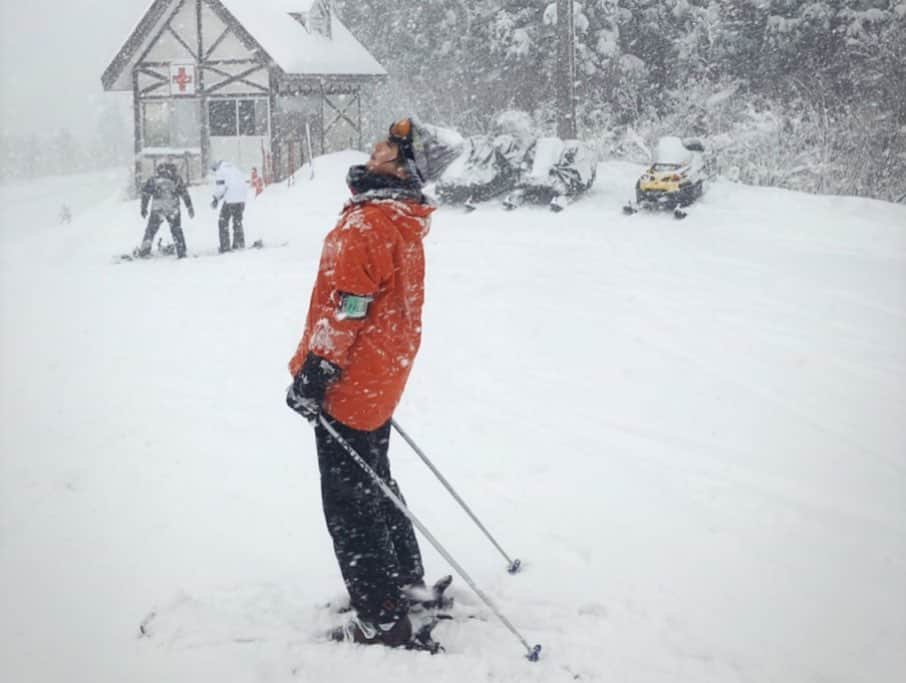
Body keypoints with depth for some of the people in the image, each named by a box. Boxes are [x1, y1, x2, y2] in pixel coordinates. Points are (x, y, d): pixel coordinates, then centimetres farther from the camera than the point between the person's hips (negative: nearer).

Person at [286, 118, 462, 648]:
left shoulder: (367, 224, -23)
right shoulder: (406, 223, 7)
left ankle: (382, 621, 8)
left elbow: (345, 308, -24)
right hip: (383, 379, 9)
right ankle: (406, 579, 38)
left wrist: (313, 372, -18)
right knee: (374, 483, 25)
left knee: (350, 505, 1)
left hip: (348, 387, -9)